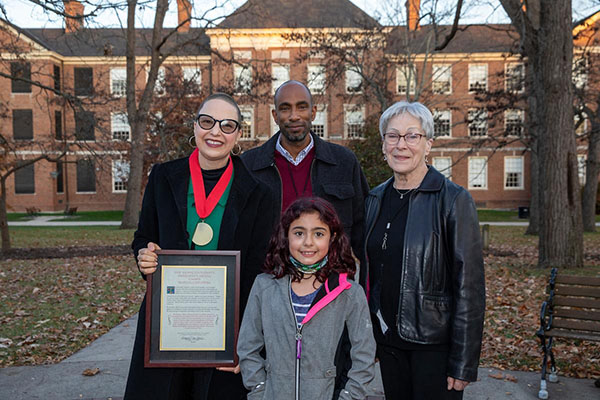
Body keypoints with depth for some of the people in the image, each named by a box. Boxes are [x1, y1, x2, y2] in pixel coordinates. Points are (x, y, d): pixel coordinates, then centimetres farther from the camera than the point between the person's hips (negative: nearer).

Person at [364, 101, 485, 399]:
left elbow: (470, 287, -13)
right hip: (387, 338, 5)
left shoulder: (454, 200, -13)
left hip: (434, 343, -5)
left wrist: (463, 363, -13)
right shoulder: (375, 199, 4)